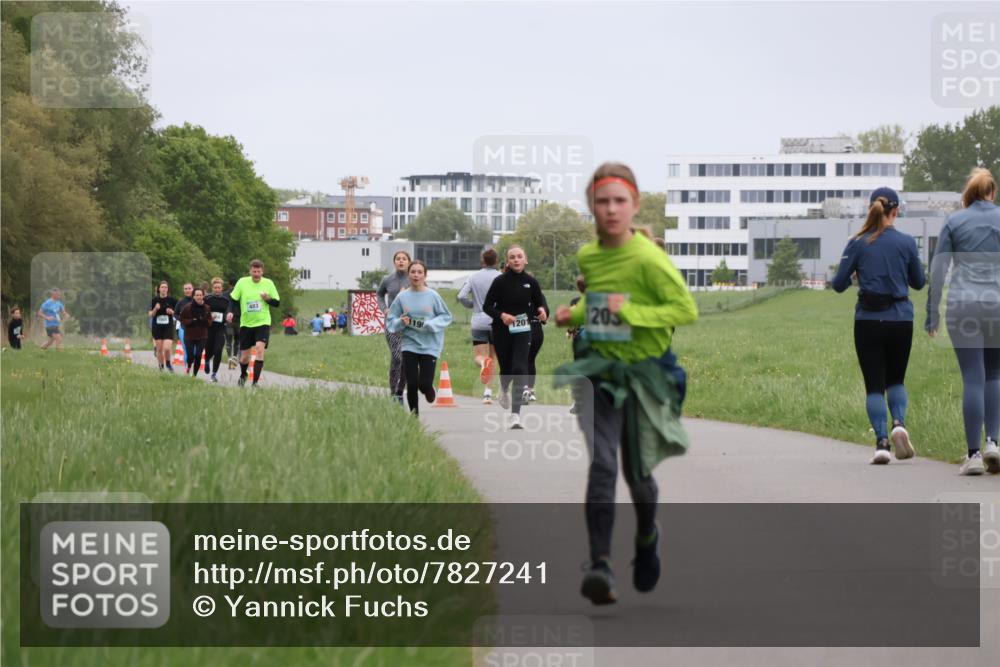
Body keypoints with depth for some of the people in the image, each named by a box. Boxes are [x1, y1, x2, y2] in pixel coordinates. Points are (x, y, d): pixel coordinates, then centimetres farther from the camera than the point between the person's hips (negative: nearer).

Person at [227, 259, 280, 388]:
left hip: (263, 323, -1)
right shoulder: (242, 282, -3)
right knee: (244, 356, 7)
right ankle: (243, 375, 41)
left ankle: (255, 382, -20)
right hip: (246, 323, 1)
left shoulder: (268, 283, -1)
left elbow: (277, 303, 5)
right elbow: (233, 299, 5)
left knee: (260, 348, -24)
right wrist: (230, 312, -13)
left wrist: (268, 299, -16)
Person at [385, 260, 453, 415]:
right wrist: (401, 322, -15)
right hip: (409, 345, 1)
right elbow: (390, 320, 6)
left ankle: (428, 390, 30)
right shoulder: (402, 297, -1)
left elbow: (446, 316, -1)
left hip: (429, 346, -1)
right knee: (412, 384, -3)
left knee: (425, 384, -8)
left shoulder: (433, 296, -5)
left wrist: (430, 324, -16)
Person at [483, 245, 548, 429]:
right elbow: (487, 306, -5)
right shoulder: (500, 281, -9)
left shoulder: (531, 282, -3)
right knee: (506, 369, 11)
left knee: (520, 369, -14)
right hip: (502, 331, 0)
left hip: (522, 331, 0)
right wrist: (501, 315, -23)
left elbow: (539, 302, 9)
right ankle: (504, 389, 50)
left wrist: (542, 312, -14)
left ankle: (515, 414, -15)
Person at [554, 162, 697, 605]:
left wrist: (631, 311, -24)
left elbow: (687, 310, -17)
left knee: (638, 472, 11)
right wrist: (576, 314, 1)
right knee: (601, 465, -16)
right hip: (600, 369, 3)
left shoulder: (648, 259, -16)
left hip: (644, 371, -3)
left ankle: (647, 538, 43)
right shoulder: (587, 256, 2)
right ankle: (600, 565, -21)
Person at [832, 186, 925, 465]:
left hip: (868, 321, -1)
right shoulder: (907, 243, -2)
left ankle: (881, 441, -9)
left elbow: (839, 284, -2)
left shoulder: (857, 244, -4)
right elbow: (918, 282, 9)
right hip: (901, 321, 1)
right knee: (896, 379, 17)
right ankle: (899, 422, -10)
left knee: (874, 384, 4)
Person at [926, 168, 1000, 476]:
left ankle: (974, 454, -3)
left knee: (973, 379, 0)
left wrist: (932, 315, 9)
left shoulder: (954, 221, 5)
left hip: (963, 304, 0)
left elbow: (937, 270, 4)